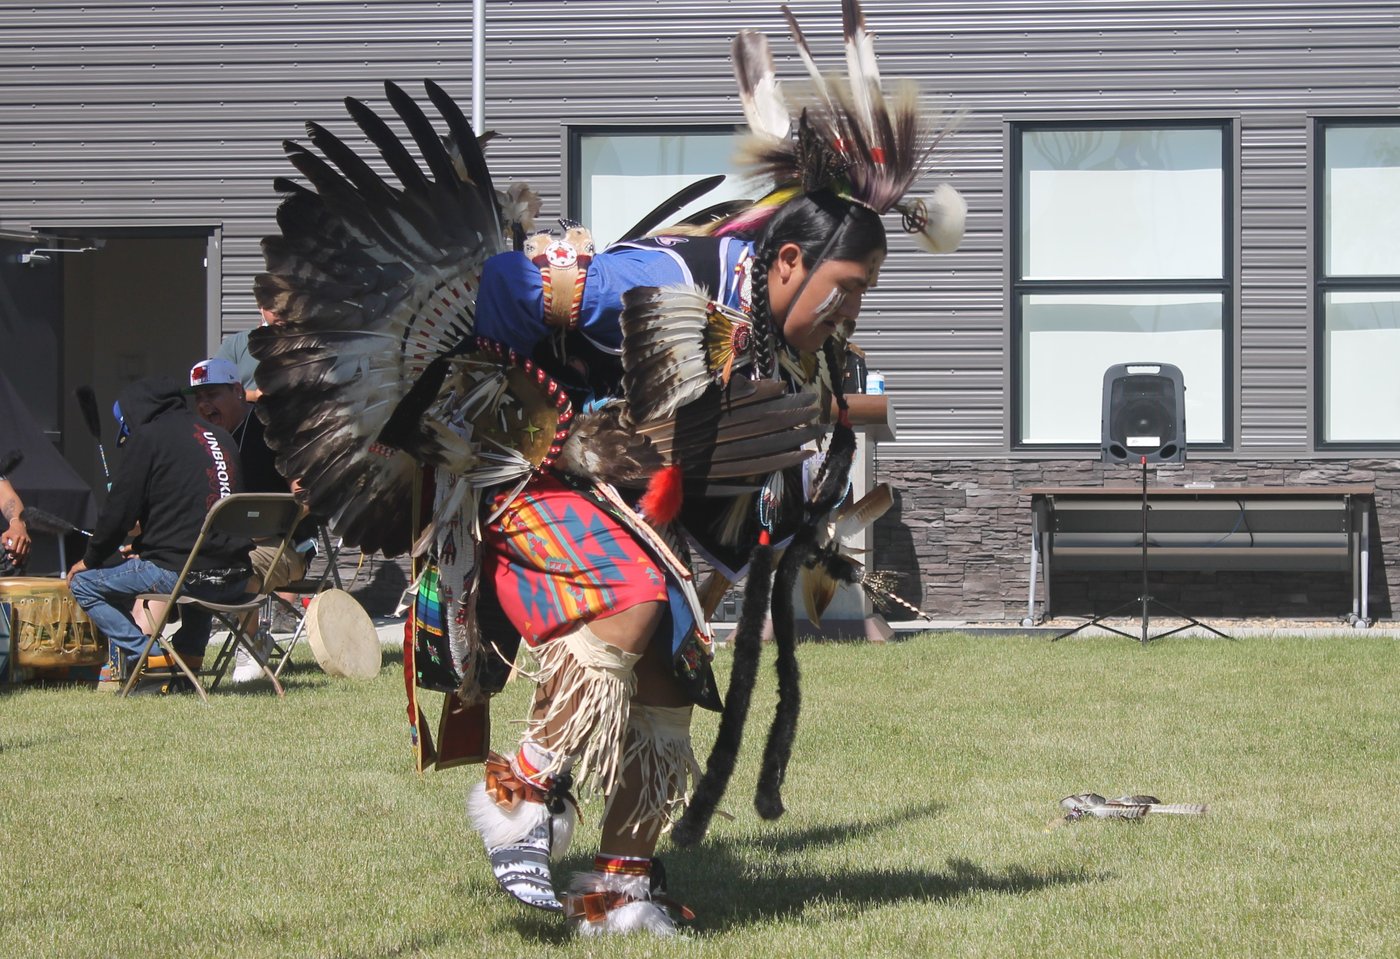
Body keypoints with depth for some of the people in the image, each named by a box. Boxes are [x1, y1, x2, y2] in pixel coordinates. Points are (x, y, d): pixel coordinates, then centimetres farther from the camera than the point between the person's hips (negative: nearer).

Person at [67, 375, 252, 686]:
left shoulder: (147, 437, -1)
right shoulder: (220, 436, 19)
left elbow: (119, 512, -2)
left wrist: (90, 561, 14)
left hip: (179, 573, -7)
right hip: (235, 581, 7)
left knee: (83, 584, 10)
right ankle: (188, 659, 20)